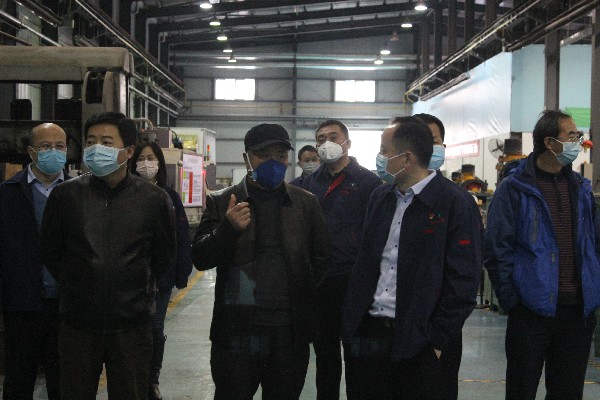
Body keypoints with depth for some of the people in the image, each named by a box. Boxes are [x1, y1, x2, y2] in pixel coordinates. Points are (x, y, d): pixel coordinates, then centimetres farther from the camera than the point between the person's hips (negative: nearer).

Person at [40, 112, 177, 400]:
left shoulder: (155, 199, -2)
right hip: (77, 322, 1)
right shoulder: (65, 195, 0)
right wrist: (75, 288, 12)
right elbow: (49, 252, 12)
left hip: (131, 324, -1)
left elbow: (165, 257, 10)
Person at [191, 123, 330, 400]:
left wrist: (303, 292, 4)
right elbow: (200, 259, -3)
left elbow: (321, 258, 15)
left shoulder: (306, 203, 8)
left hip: (291, 333, 2)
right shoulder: (221, 202, 2)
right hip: (236, 332, -1)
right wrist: (228, 228, -19)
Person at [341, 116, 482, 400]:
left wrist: (437, 340, -12)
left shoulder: (455, 203, -8)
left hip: (418, 340, -5)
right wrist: (350, 321, 6)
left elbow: (463, 280, -11)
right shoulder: (380, 197, 12)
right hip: (368, 332, 6)